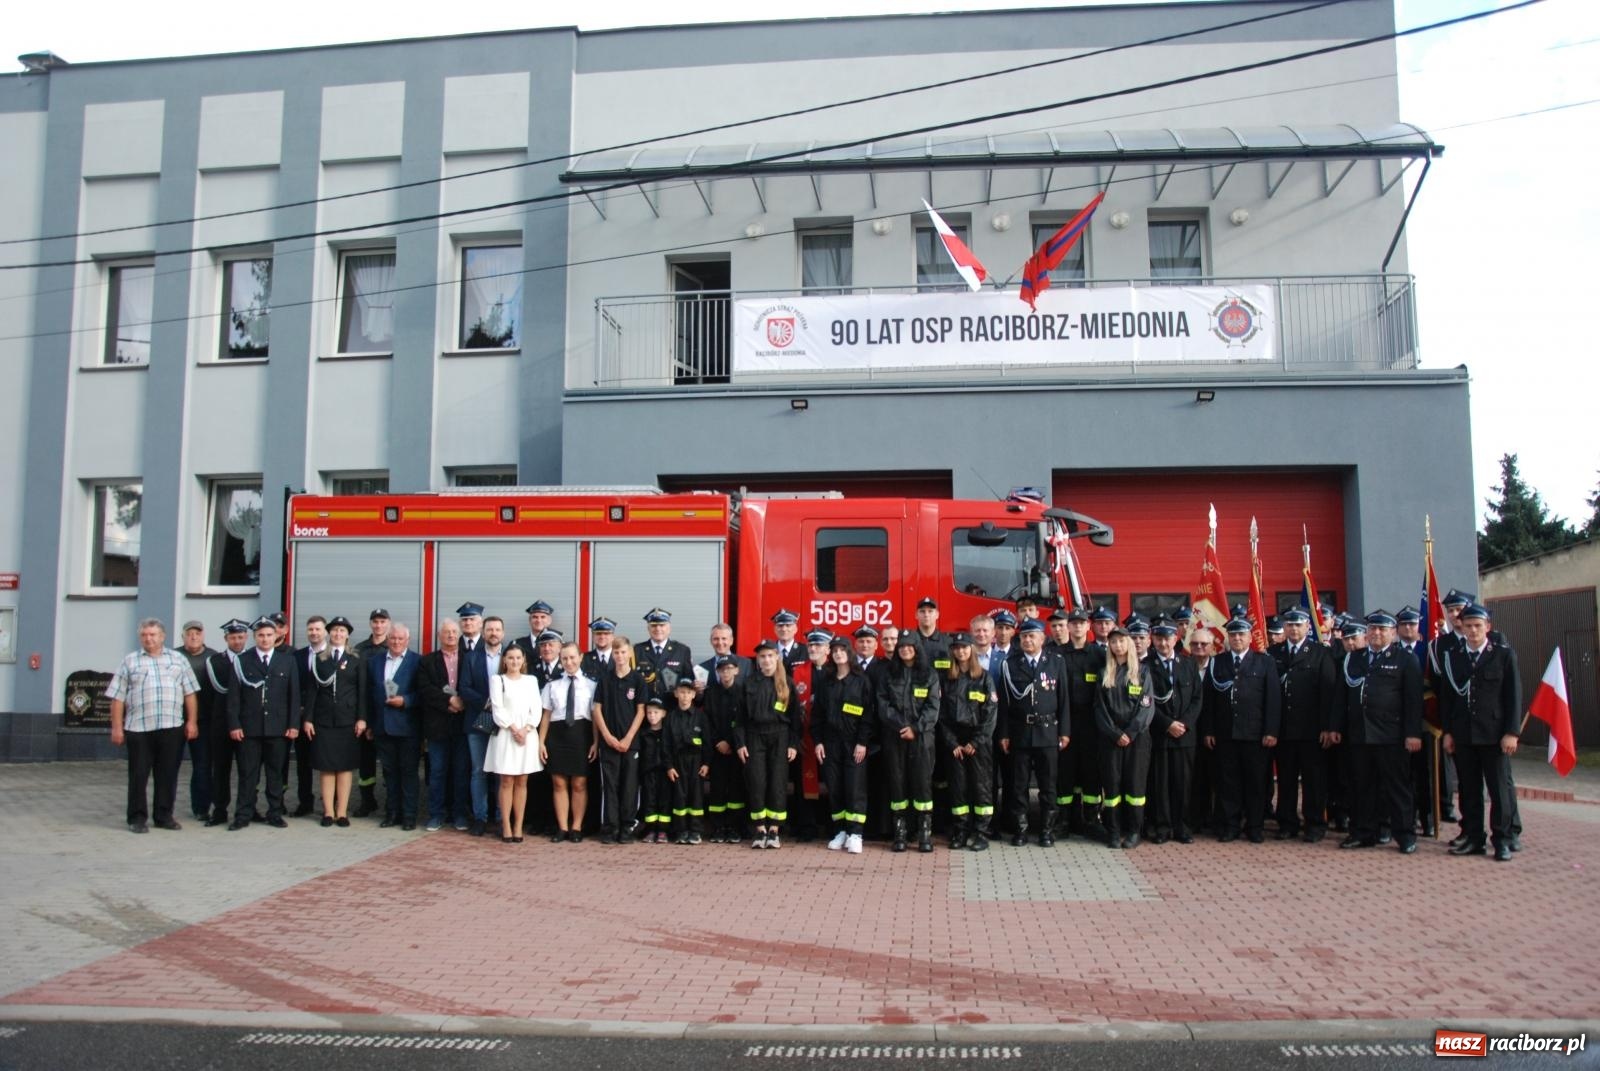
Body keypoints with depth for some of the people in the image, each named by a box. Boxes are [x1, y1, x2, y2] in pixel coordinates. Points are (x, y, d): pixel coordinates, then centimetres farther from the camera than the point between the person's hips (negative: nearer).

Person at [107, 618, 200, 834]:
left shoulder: (178, 660, 11)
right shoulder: (130, 662, 8)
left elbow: (189, 693, 9)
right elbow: (117, 698, 4)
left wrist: (192, 722, 1)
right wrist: (117, 728, -2)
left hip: (172, 727, 1)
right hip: (139, 728, -1)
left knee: (168, 775, 6)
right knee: (138, 776, 3)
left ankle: (164, 816, 16)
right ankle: (137, 818, 11)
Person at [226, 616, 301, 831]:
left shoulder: (288, 660, 6)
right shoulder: (242, 660, 4)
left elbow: (294, 694, 5)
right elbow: (234, 695, 2)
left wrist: (294, 724, -2)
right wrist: (234, 724, -5)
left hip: (279, 728, 1)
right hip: (250, 727, -1)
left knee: (276, 773, 7)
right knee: (247, 773, 3)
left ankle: (275, 814, 15)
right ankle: (243, 815, 10)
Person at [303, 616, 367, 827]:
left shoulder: (355, 660, 5)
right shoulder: (319, 659, 8)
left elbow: (362, 691, 1)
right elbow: (313, 690, 6)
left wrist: (361, 718, -7)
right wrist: (308, 719, -1)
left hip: (348, 720, -1)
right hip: (324, 720, 1)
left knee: (345, 767, 1)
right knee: (326, 767, 2)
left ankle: (342, 812, 5)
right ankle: (328, 812, 6)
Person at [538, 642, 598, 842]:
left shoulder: (590, 683, -1)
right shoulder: (552, 684, 6)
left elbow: (595, 715, -1)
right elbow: (546, 715, 8)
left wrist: (596, 742, -5)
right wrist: (541, 741, 5)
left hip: (581, 733, -2)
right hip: (557, 733, 2)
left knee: (579, 784, 5)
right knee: (559, 783, 6)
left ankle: (576, 827, 16)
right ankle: (562, 827, 15)